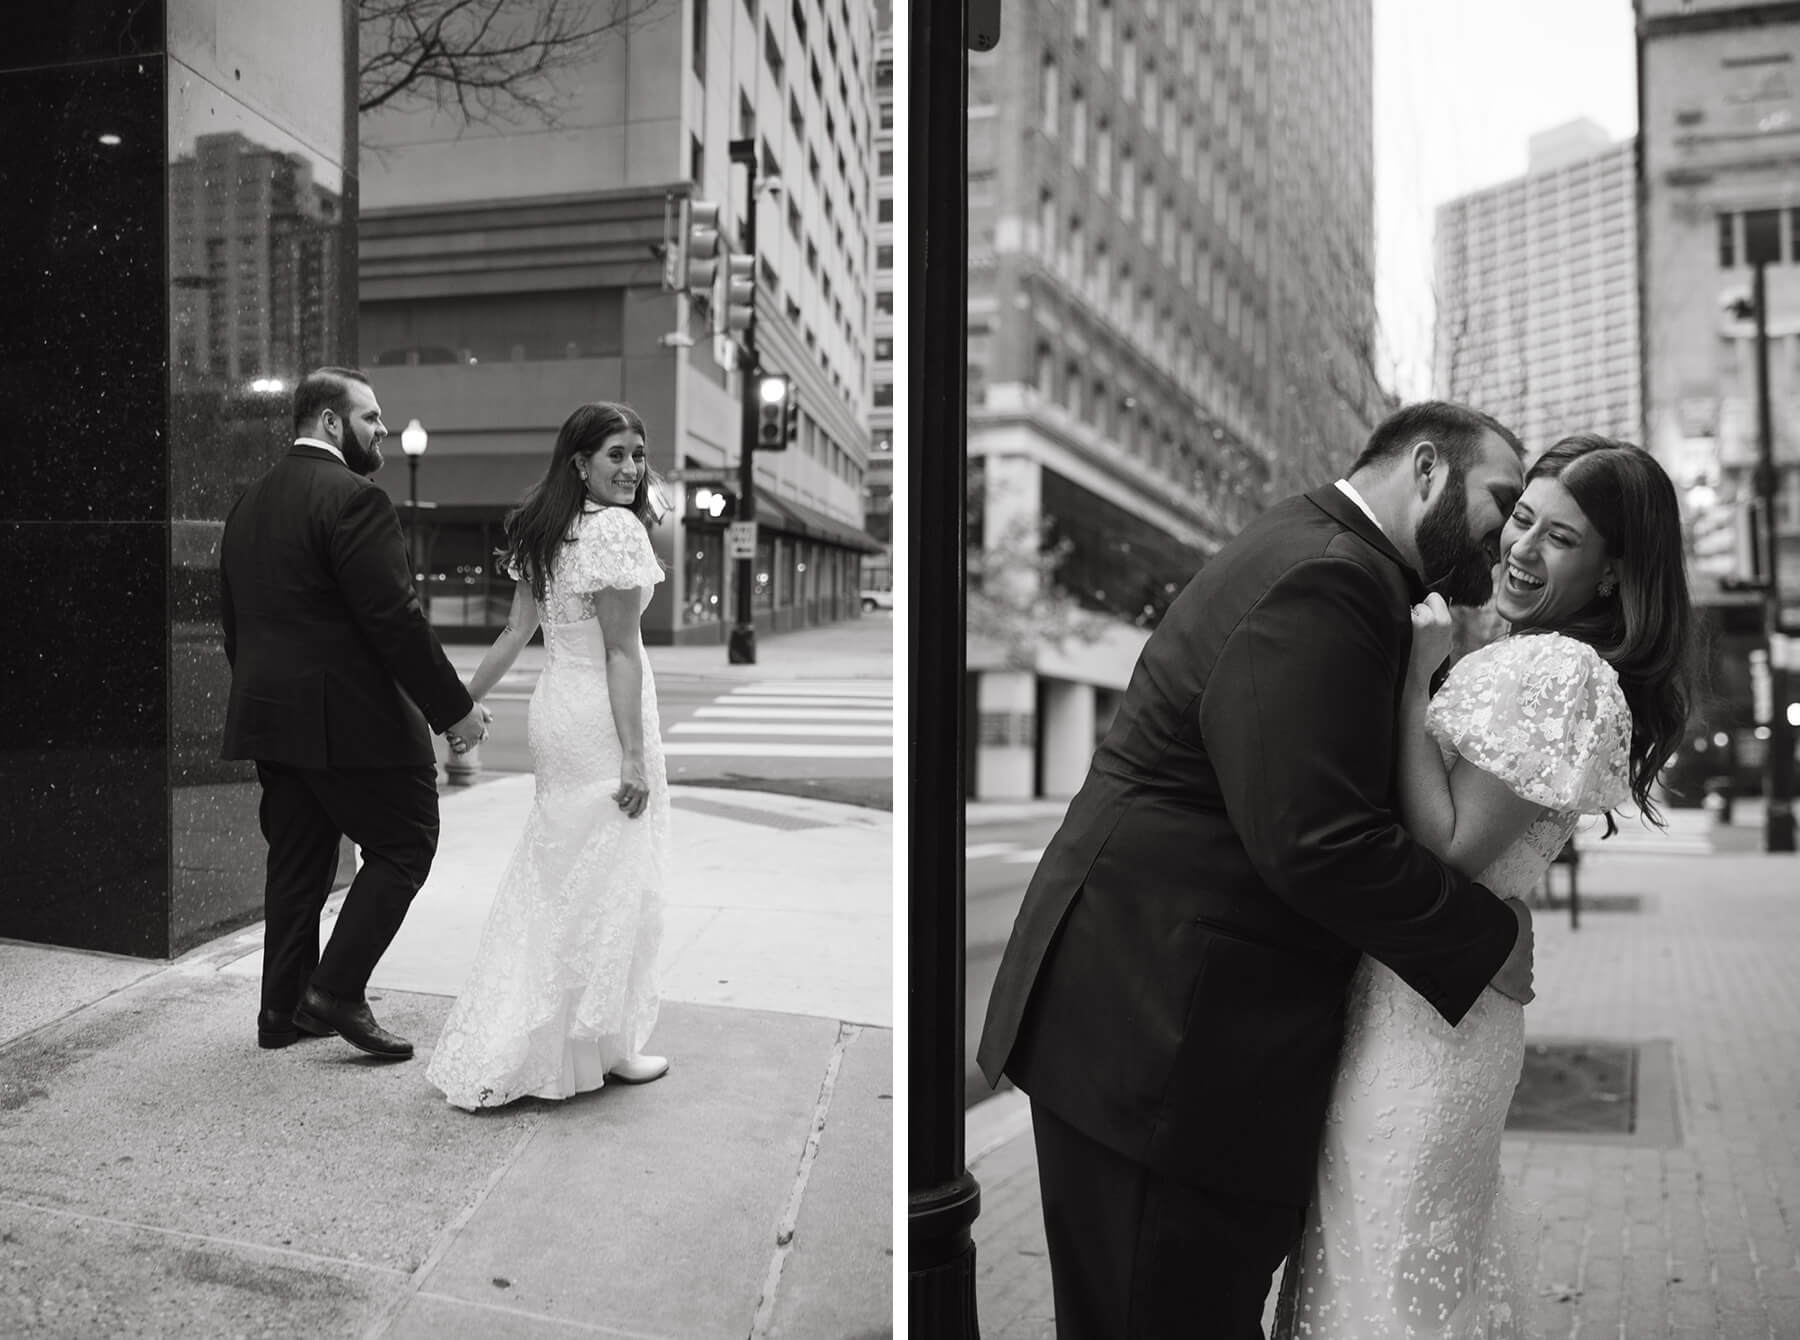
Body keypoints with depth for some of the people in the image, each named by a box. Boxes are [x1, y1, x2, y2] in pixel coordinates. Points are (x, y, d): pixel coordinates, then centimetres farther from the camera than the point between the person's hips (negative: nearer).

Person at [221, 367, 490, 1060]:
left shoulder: (248, 502, 14)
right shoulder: (354, 499, -15)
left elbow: (234, 620, 18)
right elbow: (396, 619, -19)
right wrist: (455, 708, -13)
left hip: (269, 718, 9)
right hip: (348, 719, -9)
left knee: (297, 865, 16)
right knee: (403, 847, 4)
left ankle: (283, 1009, 23)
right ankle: (337, 992, 1)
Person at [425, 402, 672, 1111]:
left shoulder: (542, 532, 9)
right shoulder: (619, 528, -15)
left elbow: (516, 631, 9)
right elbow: (620, 649, -18)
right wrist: (636, 757, -16)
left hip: (554, 709, 8)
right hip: (603, 719, -8)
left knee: (548, 877, 17)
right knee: (606, 882, 3)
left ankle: (490, 1055, 25)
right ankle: (601, 1045, 16)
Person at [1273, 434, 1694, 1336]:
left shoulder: (1563, 672, -17)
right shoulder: (1515, 660, 13)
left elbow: (1449, 846, -21)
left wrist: (1413, 677, -20)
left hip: (1426, 1007, -9)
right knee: (1438, 1255, 22)